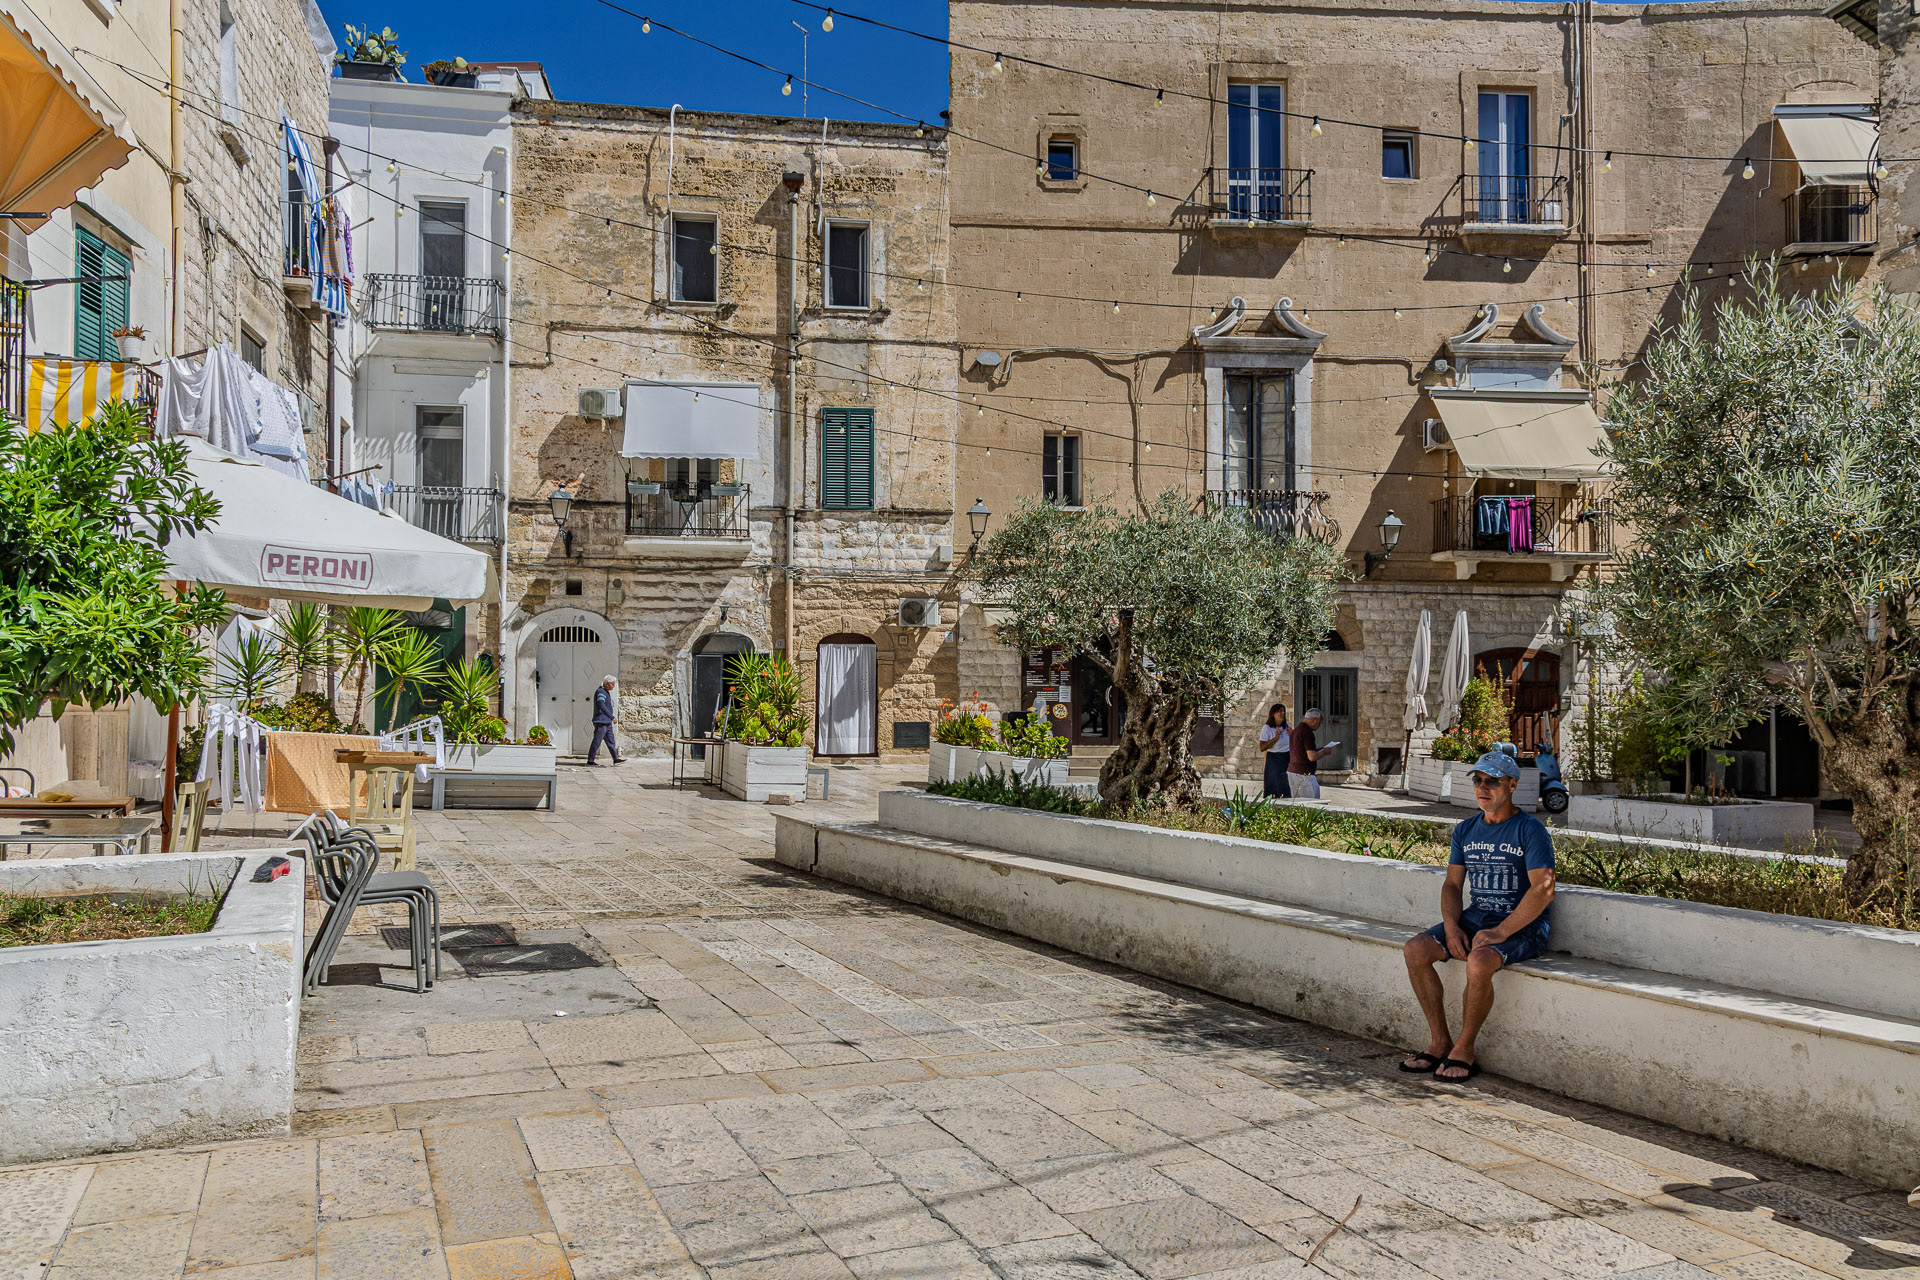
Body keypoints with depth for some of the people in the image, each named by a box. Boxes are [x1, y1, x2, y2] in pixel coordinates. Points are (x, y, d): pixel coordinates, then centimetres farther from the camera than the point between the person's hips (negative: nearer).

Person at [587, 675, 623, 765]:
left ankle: (616, 759, 8)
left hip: (607, 723, 10)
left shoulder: (606, 692, 16)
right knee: (597, 742, -4)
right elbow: (602, 706, -27)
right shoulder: (600, 692, -16)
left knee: (610, 741, 8)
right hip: (601, 722, -10)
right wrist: (612, 717, -30)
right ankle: (590, 760, 2)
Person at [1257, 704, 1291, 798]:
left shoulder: (1287, 726, 8)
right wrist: (1275, 738, -18)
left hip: (1288, 759, 5)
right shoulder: (1267, 728, -7)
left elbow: (1292, 746, 18)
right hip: (1274, 761, -5)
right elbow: (1262, 748, -13)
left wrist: (1291, 735, -1)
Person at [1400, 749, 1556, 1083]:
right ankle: (1440, 1042, -5)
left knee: (1479, 961, -35)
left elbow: (1543, 889, -18)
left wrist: (1500, 932, -23)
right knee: (1415, 949, -16)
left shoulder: (1530, 830, -9)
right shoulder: (1466, 830, 11)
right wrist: (1451, 927, -8)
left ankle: (1464, 1049, -15)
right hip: (1475, 917, 6)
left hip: (1523, 926, -6)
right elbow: (1452, 885, 12)